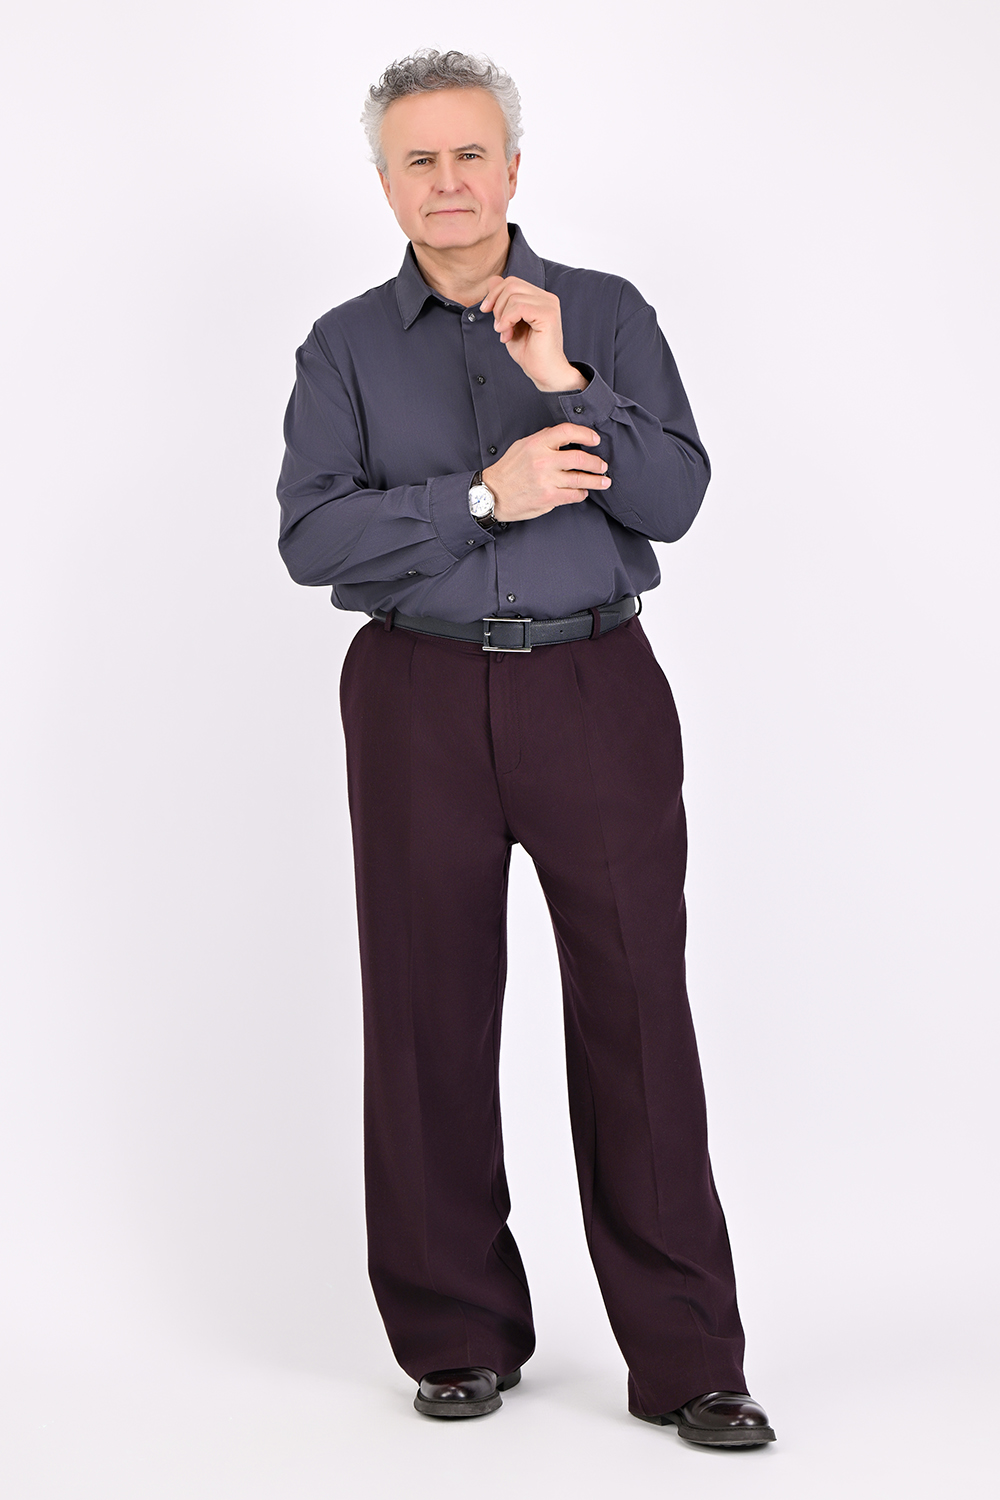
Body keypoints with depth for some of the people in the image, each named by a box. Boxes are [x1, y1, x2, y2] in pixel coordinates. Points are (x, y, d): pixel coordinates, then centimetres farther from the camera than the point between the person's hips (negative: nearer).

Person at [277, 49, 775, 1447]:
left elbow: (671, 499, -3)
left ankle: (684, 1356, 2)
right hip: (420, 694, 1)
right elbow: (312, 533, -5)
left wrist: (562, 381, -15)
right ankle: (459, 1334, 17)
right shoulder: (347, 345, 9)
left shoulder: (607, 314, 8)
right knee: (429, 1014, 3)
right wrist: (484, 496, -14)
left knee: (637, 1005, -4)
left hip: (595, 689, -1)